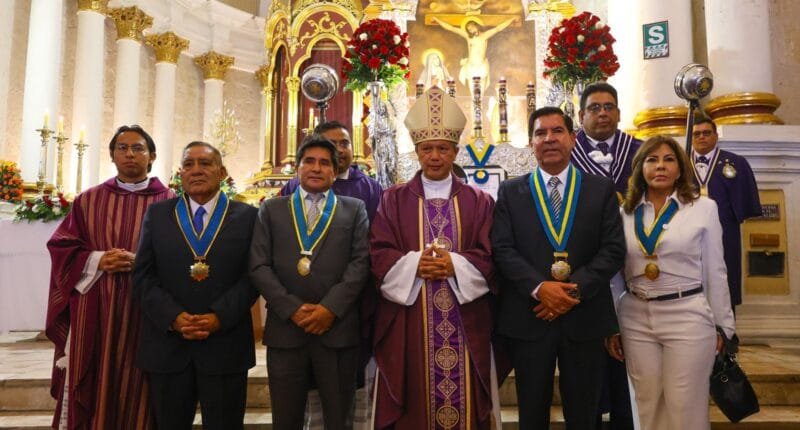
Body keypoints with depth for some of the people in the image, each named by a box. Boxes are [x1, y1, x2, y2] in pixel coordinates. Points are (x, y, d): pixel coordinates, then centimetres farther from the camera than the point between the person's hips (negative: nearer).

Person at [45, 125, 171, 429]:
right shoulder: (89, 200, 11)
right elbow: (61, 246, 9)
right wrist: (97, 260, -9)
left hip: (144, 311, -2)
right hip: (93, 311, 2)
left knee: (135, 396, 4)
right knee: (87, 391, 7)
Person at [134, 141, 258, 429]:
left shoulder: (247, 216, 2)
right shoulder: (157, 214, 8)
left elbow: (252, 276, -4)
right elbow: (143, 276, 2)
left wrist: (219, 317, -16)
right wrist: (174, 317, -12)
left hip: (226, 345, -1)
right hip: (167, 343, 2)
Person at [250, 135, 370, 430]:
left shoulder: (354, 209, 10)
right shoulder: (271, 209, 11)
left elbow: (361, 262, -1)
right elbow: (259, 266, 2)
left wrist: (331, 308, -12)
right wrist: (292, 309, -9)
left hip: (338, 330, 0)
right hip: (285, 329, 1)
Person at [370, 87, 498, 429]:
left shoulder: (479, 201, 8)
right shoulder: (393, 200, 6)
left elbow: (488, 257, 0)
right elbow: (379, 254, -1)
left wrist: (454, 264, -17)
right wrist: (414, 263, -18)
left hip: (464, 322, 1)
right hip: (408, 322, 0)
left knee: (463, 400, 7)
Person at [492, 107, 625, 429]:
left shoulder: (602, 189, 5)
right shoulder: (510, 192, 5)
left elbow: (613, 249, -3)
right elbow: (502, 249, -4)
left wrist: (575, 289, -15)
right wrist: (539, 288, -17)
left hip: (585, 318, 1)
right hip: (528, 318, 0)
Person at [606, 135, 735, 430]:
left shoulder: (704, 208, -1)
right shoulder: (626, 213, 5)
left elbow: (715, 271, 1)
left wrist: (723, 326, 2)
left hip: (688, 318, -2)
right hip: (636, 319, 3)